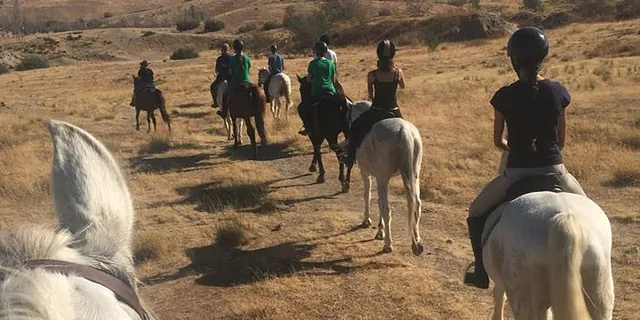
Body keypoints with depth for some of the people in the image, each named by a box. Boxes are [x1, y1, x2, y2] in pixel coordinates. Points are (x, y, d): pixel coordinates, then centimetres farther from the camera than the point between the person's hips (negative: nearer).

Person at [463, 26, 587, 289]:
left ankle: (482, 273, 24)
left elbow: (498, 141, 4)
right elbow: (561, 140, 5)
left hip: (516, 172, -2)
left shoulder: (504, 96, -6)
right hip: (554, 169, 2)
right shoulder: (558, 92, -2)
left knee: (476, 214, 23)